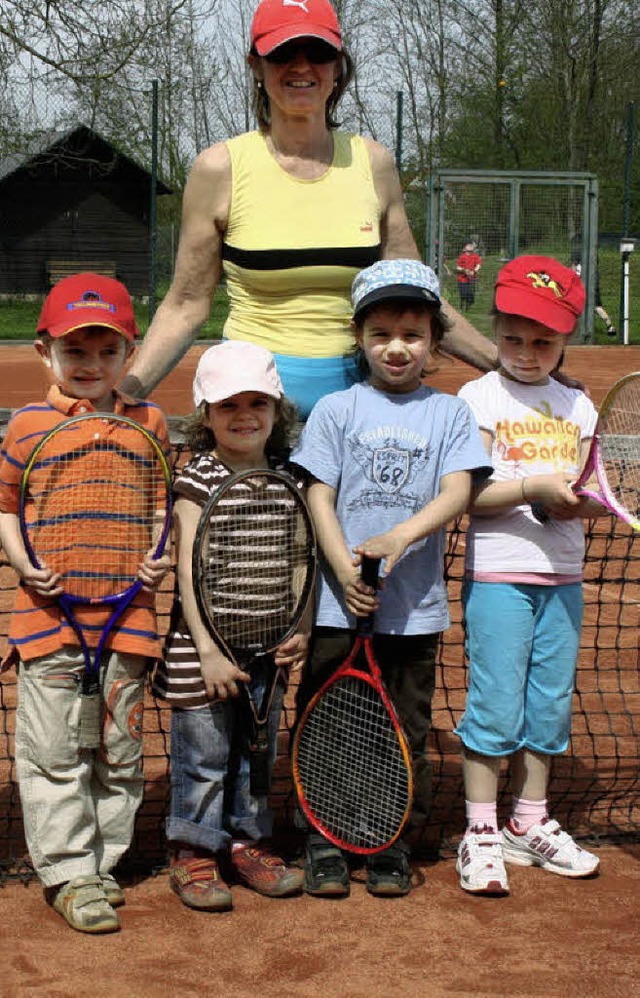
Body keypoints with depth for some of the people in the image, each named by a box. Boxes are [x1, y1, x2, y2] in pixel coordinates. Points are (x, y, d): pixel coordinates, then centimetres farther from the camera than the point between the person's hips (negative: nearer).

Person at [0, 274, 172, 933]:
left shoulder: (149, 423, 4)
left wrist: (159, 558, -3)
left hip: (127, 610, 2)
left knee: (119, 747, 11)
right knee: (53, 750, 2)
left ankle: (103, 864, 26)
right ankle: (68, 872, 13)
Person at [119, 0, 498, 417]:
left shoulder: (373, 163, 7)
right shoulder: (221, 168, -2)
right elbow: (187, 305, 1)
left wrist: (506, 362, 8)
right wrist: (125, 391, -11)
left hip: (355, 384, 3)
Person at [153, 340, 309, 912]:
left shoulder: (288, 480, 5)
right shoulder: (199, 480, -10)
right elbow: (189, 570, -13)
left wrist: (301, 629, -1)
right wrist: (209, 651, -17)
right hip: (206, 642, -5)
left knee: (259, 750, 16)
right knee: (203, 755, 4)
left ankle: (248, 840, 33)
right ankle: (194, 853, 20)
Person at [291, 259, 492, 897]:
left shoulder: (449, 413, 5)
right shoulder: (336, 410, 3)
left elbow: (457, 492, -6)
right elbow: (319, 496, -2)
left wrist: (401, 537, -23)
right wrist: (344, 569, -16)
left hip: (415, 609, 1)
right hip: (338, 605, 0)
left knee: (406, 732, 7)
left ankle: (394, 847, 21)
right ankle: (324, 844, 17)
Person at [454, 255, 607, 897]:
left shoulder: (577, 406, 11)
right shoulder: (479, 398, -3)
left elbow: (586, 493, 13)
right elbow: (469, 494, -11)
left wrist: (583, 502, -9)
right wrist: (534, 488, -23)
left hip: (562, 577, 5)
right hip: (497, 573, -5)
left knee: (550, 704, 10)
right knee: (494, 704, -3)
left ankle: (529, 824, 24)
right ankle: (480, 832, 8)